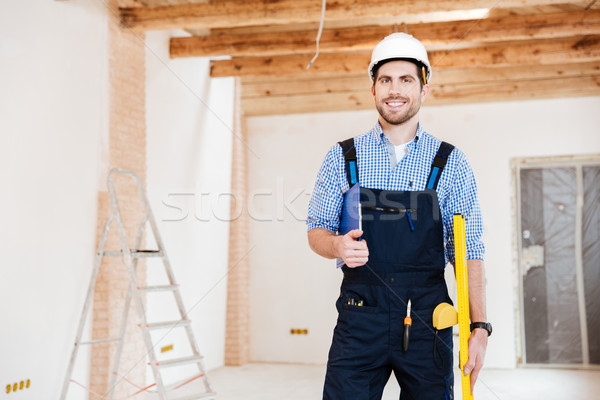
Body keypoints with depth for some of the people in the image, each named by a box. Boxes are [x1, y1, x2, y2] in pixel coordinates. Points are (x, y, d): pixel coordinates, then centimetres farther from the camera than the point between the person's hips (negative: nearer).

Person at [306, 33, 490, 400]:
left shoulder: (451, 163, 3)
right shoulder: (343, 157, 5)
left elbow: (468, 252, 3)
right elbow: (317, 231, 11)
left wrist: (480, 327, -6)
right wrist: (338, 246, -12)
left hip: (428, 323, 0)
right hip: (359, 318, 0)